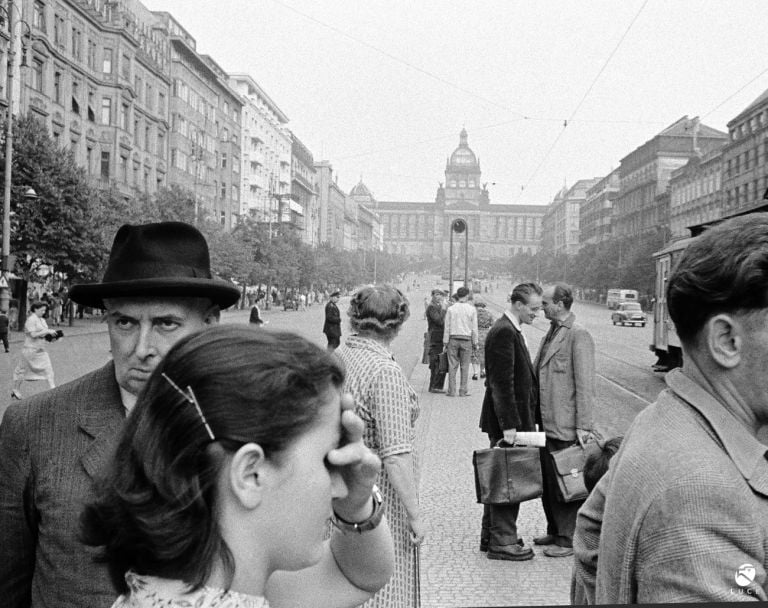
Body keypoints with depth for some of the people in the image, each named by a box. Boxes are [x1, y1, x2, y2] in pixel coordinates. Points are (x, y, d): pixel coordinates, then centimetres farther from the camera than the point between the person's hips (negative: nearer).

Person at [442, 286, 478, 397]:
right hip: (466, 340, -1)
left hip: (453, 339, 1)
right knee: (465, 366, 5)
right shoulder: (472, 309, -2)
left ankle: (451, 391, 2)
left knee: (452, 366, 3)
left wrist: (445, 343, 5)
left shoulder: (450, 309, 0)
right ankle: (463, 391, 5)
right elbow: (474, 329, 0)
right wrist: (475, 343, 7)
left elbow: (447, 327, 1)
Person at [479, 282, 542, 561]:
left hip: (514, 418, 10)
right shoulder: (504, 332, -18)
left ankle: (491, 536, 26)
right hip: (506, 421, -10)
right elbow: (502, 383, -22)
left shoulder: (512, 331, 14)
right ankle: (502, 542, 7)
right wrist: (509, 424, -23)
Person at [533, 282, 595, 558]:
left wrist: (583, 426, -18)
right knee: (547, 481, 16)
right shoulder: (552, 332, 15)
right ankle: (555, 532, 30)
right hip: (545, 422, 9)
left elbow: (585, 384, -17)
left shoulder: (578, 335, -13)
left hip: (565, 426, -9)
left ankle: (569, 540, 12)